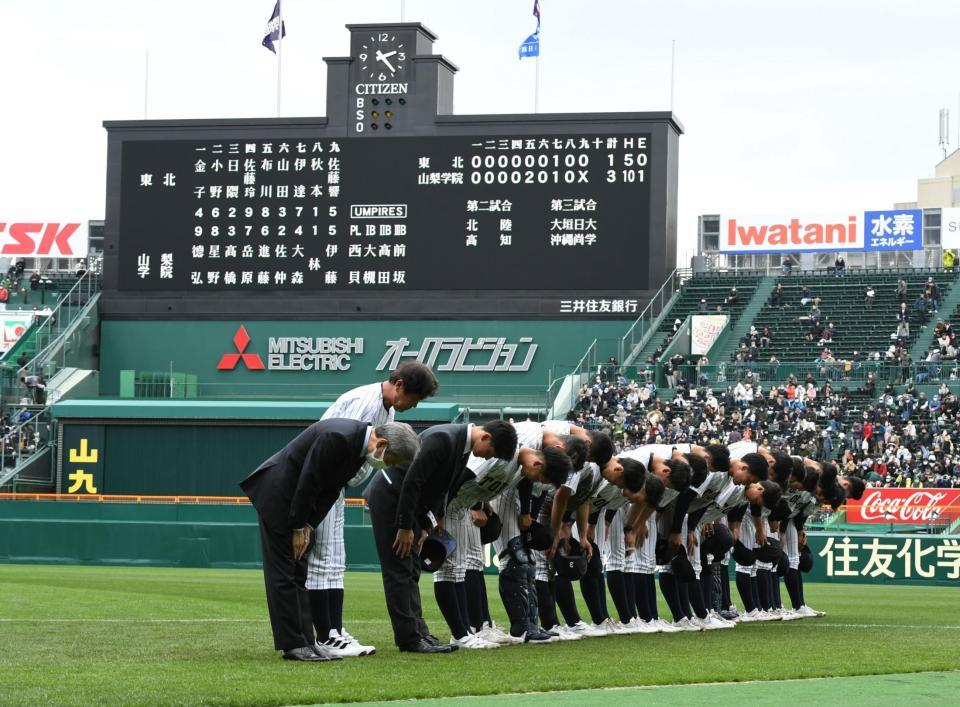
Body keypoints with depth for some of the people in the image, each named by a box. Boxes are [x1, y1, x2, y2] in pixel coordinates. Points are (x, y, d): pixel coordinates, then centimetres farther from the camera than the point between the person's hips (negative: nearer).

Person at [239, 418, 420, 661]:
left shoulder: (360, 444, 1)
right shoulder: (336, 437, -28)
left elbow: (332, 488, 5)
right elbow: (307, 483, -24)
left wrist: (308, 526, -3)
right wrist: (299, 528, -15)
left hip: (296, 498, 10)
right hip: (277, 493, -10)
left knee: (298, 574, 8)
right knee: (283, 573, -6)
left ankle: (306, 640, 10)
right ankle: (293, 645, -5)